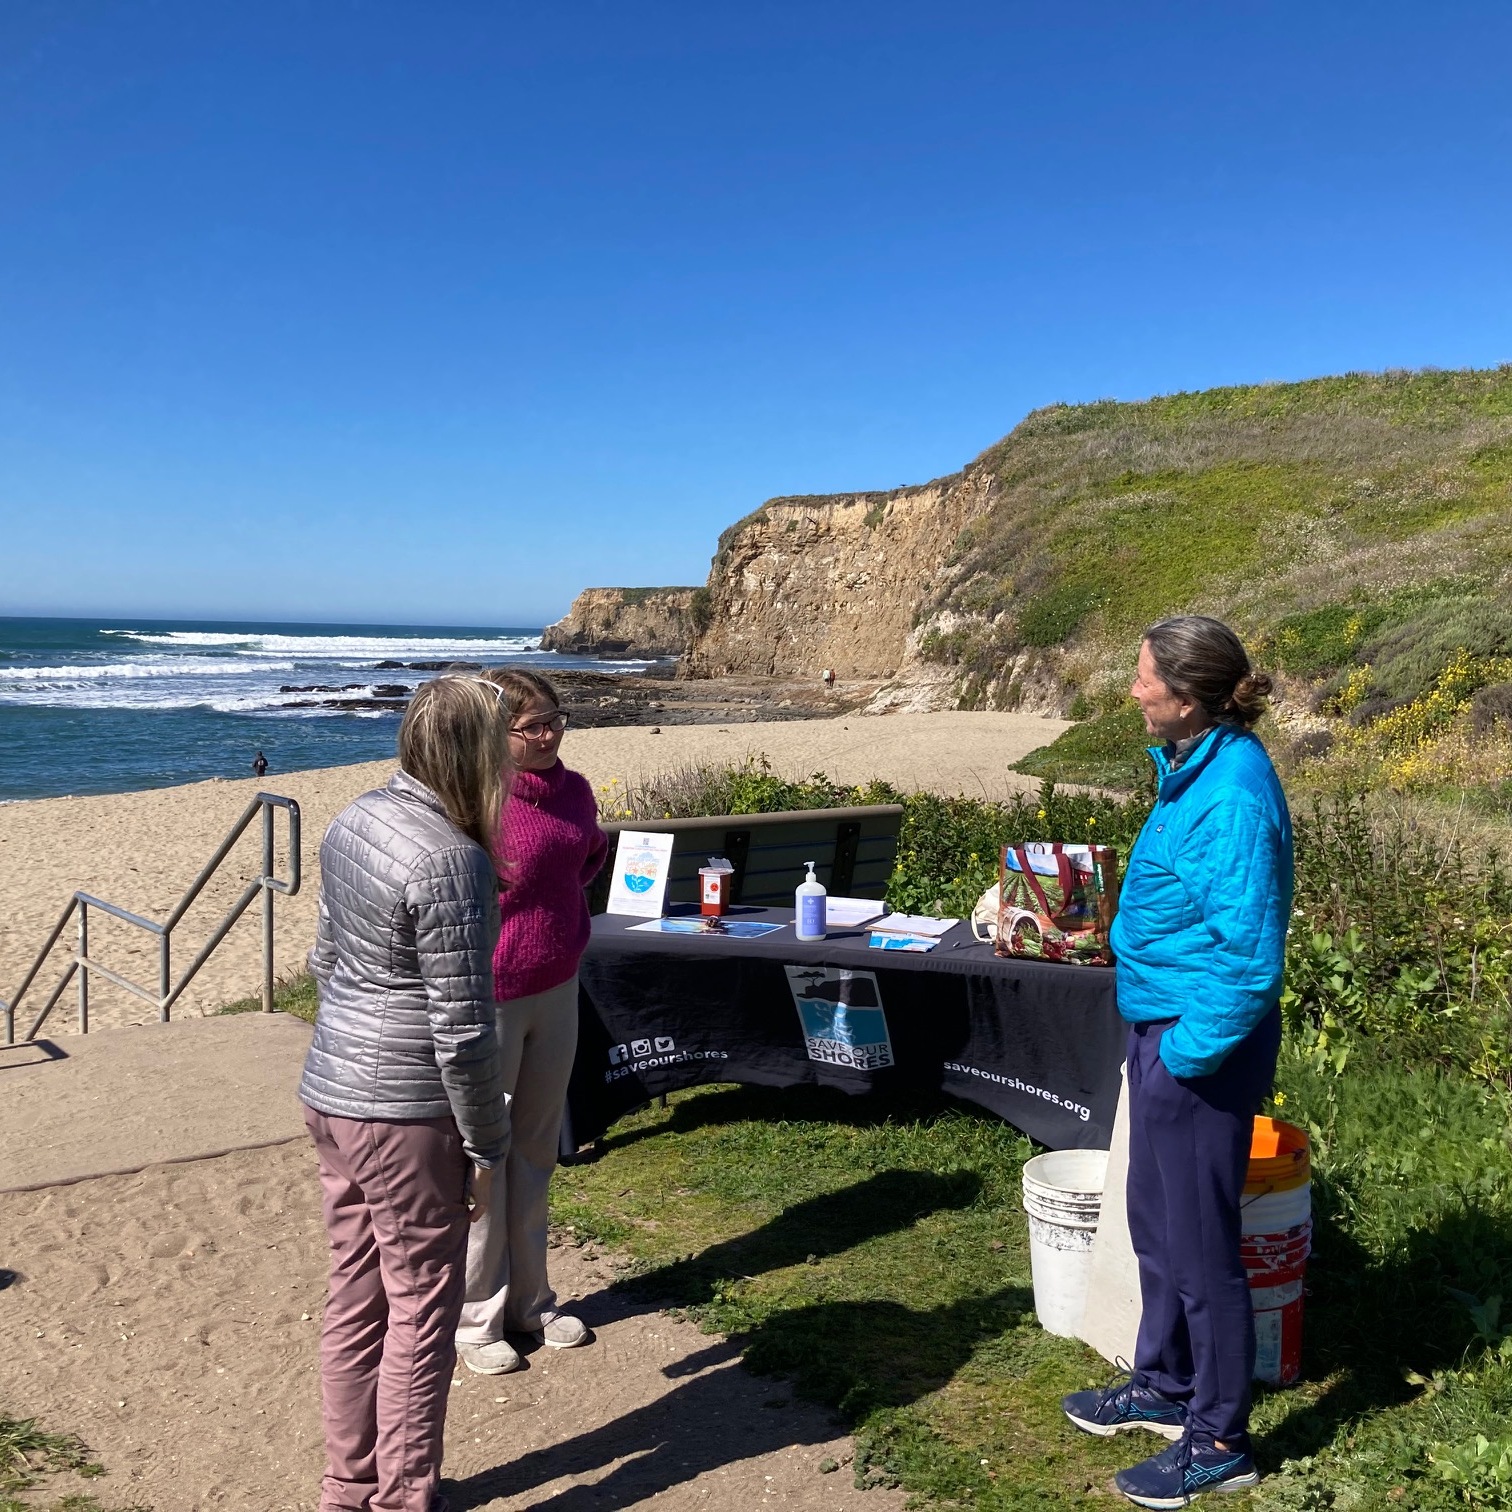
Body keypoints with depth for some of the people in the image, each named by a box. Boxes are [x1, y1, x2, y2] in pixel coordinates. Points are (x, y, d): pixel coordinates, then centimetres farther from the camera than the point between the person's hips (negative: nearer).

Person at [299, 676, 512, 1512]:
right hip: (407, 1116, -8)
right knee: (420, 1316, 8)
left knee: (355, 1301, 19)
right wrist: (485, 1144, -9)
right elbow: (461, 1031, -21)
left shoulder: (353, 821, 3)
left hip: (329, 1097, 9)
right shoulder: (450, 860, -23)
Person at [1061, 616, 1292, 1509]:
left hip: (1202, 1043, -10)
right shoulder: (1193, 767, 5)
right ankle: (1165, 1385, 42)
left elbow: (1249, 956, -25)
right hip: (1163, 1027, 10)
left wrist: (1189, 1050, -17)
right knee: (1156, 1222, 23)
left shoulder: (1233, 793, -24)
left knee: (1200, 1243, 6)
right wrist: (1159, 1037, 15)